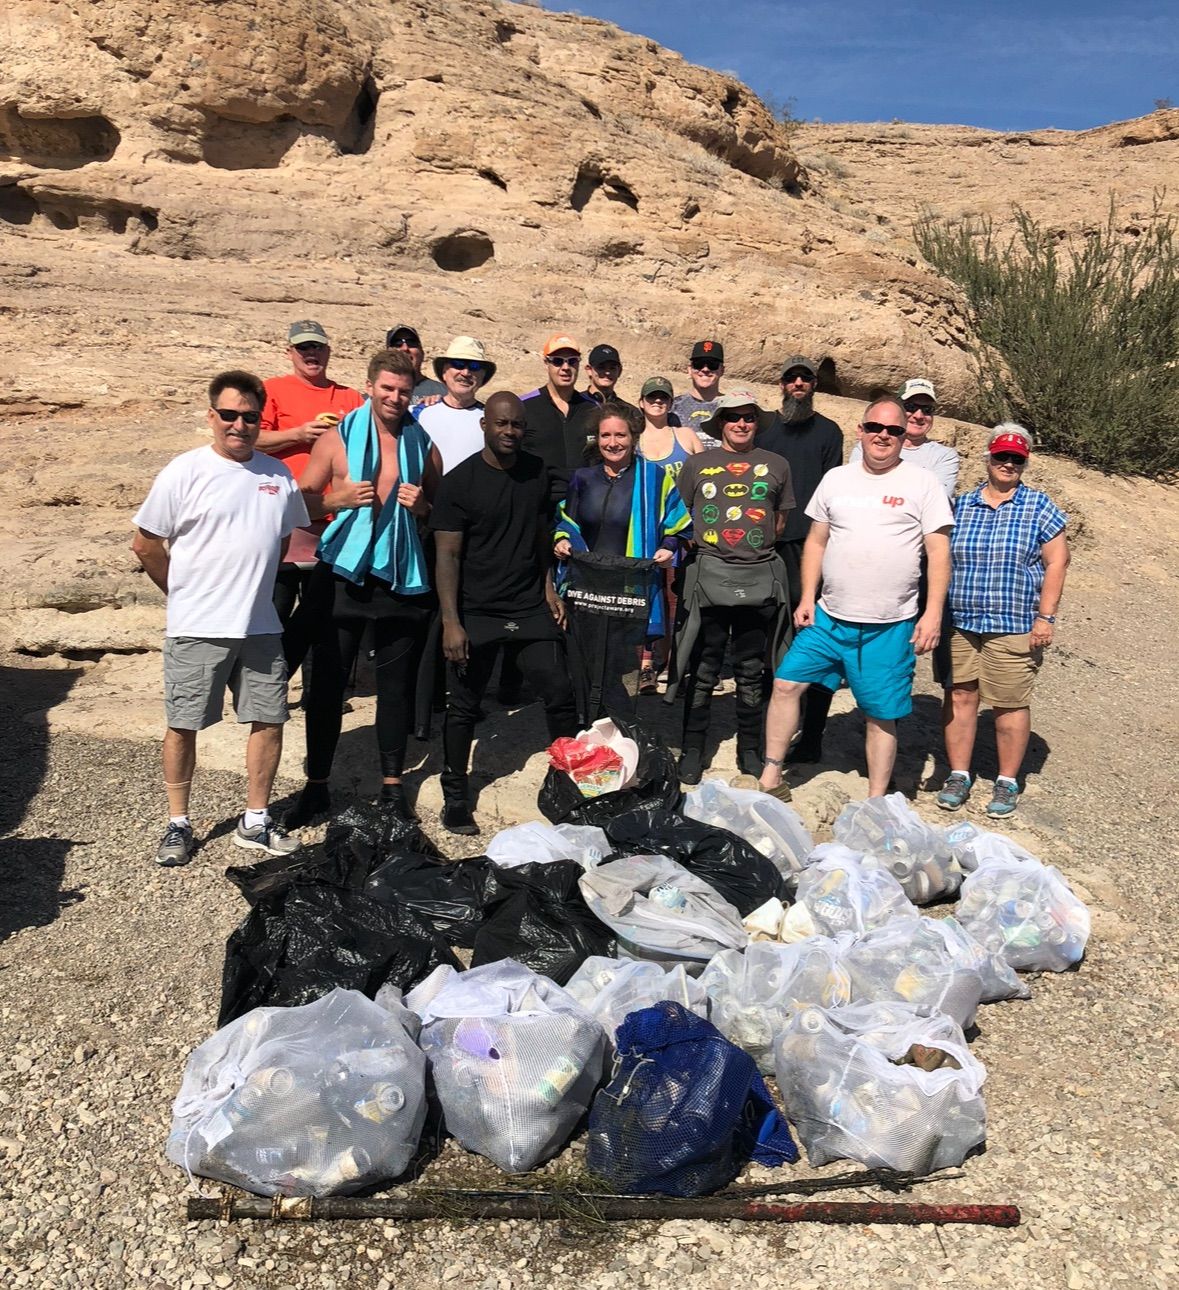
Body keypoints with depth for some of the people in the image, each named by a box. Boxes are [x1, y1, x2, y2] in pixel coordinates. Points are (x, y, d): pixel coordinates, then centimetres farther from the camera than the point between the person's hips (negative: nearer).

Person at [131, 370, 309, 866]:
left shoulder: (278, 474, 6)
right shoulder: (185, 472, -7)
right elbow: (146, 544, -3)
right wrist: (186, 594, 5)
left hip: (261, 627, 4)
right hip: (196, 629, -4)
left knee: (269, 721, 8)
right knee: (183, 726, 5)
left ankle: (256, 823, 23)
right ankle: (178, 825, 21)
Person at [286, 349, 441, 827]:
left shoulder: (422, 445, 8)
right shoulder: (339, 437, 2)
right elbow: (303, 497, 5)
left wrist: (422, 506, -5)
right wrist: (343, 498, -13)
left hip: (402, 577, 1)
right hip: (343, 573, -1)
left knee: (397, 685, 8)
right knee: (327, 683, 4)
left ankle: (392, 785, 21)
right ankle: (316, 786, 17)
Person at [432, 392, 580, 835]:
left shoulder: (537, 472, 7)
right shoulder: (459, 481, -7)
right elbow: (447, 554, -10)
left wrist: (548, 586, 9)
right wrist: (451, 621, -16)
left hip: (531, 610, 4)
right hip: (477, 615, -3)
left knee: (561, 694, 0)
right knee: (464, 707, 6)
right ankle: (455, 798, 21)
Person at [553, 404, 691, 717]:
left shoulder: (654, 478, 1)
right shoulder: (583, 479, 12)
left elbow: (679, 526, 7)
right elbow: (567, 522, 22)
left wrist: (669, 549, -11)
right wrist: (561, 540, 2)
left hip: (633, 592, -3)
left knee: (623, 676, -4)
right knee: (589, 672, 5)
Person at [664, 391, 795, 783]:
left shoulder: (776, 466, 10)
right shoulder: (697, 464, 7)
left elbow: (780, 520, 18)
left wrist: (757, 549, 13)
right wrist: (704, 548, 7)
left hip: (760, 577, 1)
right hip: (710, 575, -1)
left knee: (751, 671, 10)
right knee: (703, 669, 3)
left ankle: (750, 751, 22)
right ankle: (692, 751, 13)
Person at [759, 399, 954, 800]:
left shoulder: (923, 484, -1)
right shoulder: (836, 479, 9)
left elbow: (938, 552, -4)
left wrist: (933, 612, -12)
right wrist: (807, 598, 4)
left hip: (890, 627, -3)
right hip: (828, 618, 3)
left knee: (881, 716, 4)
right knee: (785, 684, -3)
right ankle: (770, 776, 11)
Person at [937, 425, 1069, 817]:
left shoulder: (1039, 506, 2)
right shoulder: (961, 505, 9)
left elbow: (1056, 562, 0)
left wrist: (1045, 616, -7)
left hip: (1014, 627, -2)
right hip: (959, 623, 3)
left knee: (1010, 704, 2)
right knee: (959, 697, 5)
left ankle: (1007, 782, 17)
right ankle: (958, 776, 18)